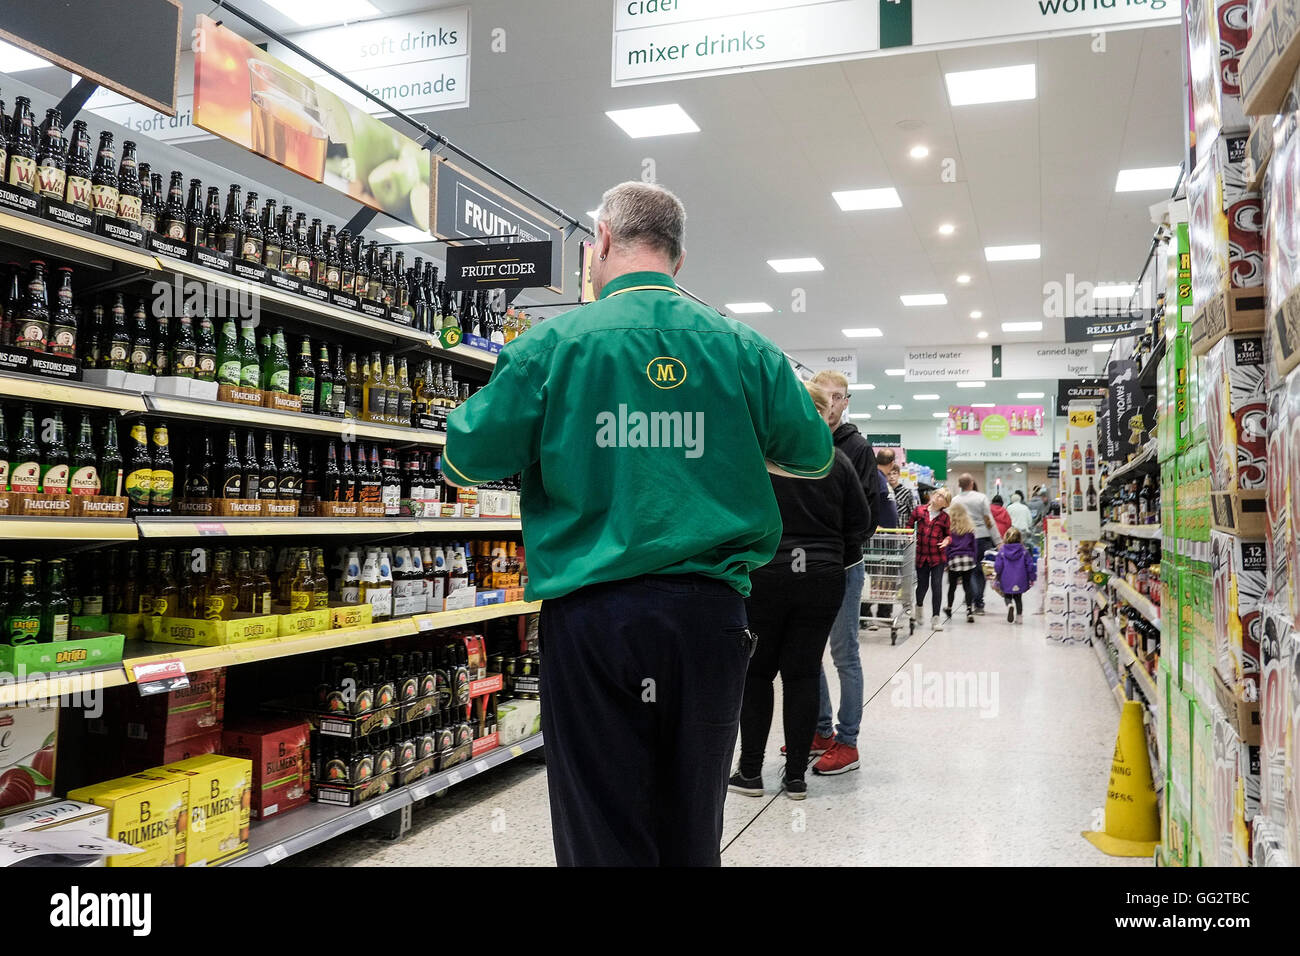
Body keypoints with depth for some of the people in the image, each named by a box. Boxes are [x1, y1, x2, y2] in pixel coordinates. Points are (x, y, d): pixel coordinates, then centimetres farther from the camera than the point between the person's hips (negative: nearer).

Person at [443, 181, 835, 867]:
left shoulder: (556, 341, -5)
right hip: (708, 610, 3)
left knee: (603, 833, 8)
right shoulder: (743, 349, 3)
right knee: (691, 826, 16)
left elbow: (466, 459, -2)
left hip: (592, 611, -2)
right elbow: (814, 456, 12)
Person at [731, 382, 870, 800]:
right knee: (803, 673, 8)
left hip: (766, 574, -2)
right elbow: (858, 522, 5)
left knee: (756, 671, 10)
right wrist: (841, 559, 20)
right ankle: (796, 776, 13)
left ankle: (750, 771, 14)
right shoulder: (838, 462, 1)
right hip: (822, 579, 3)